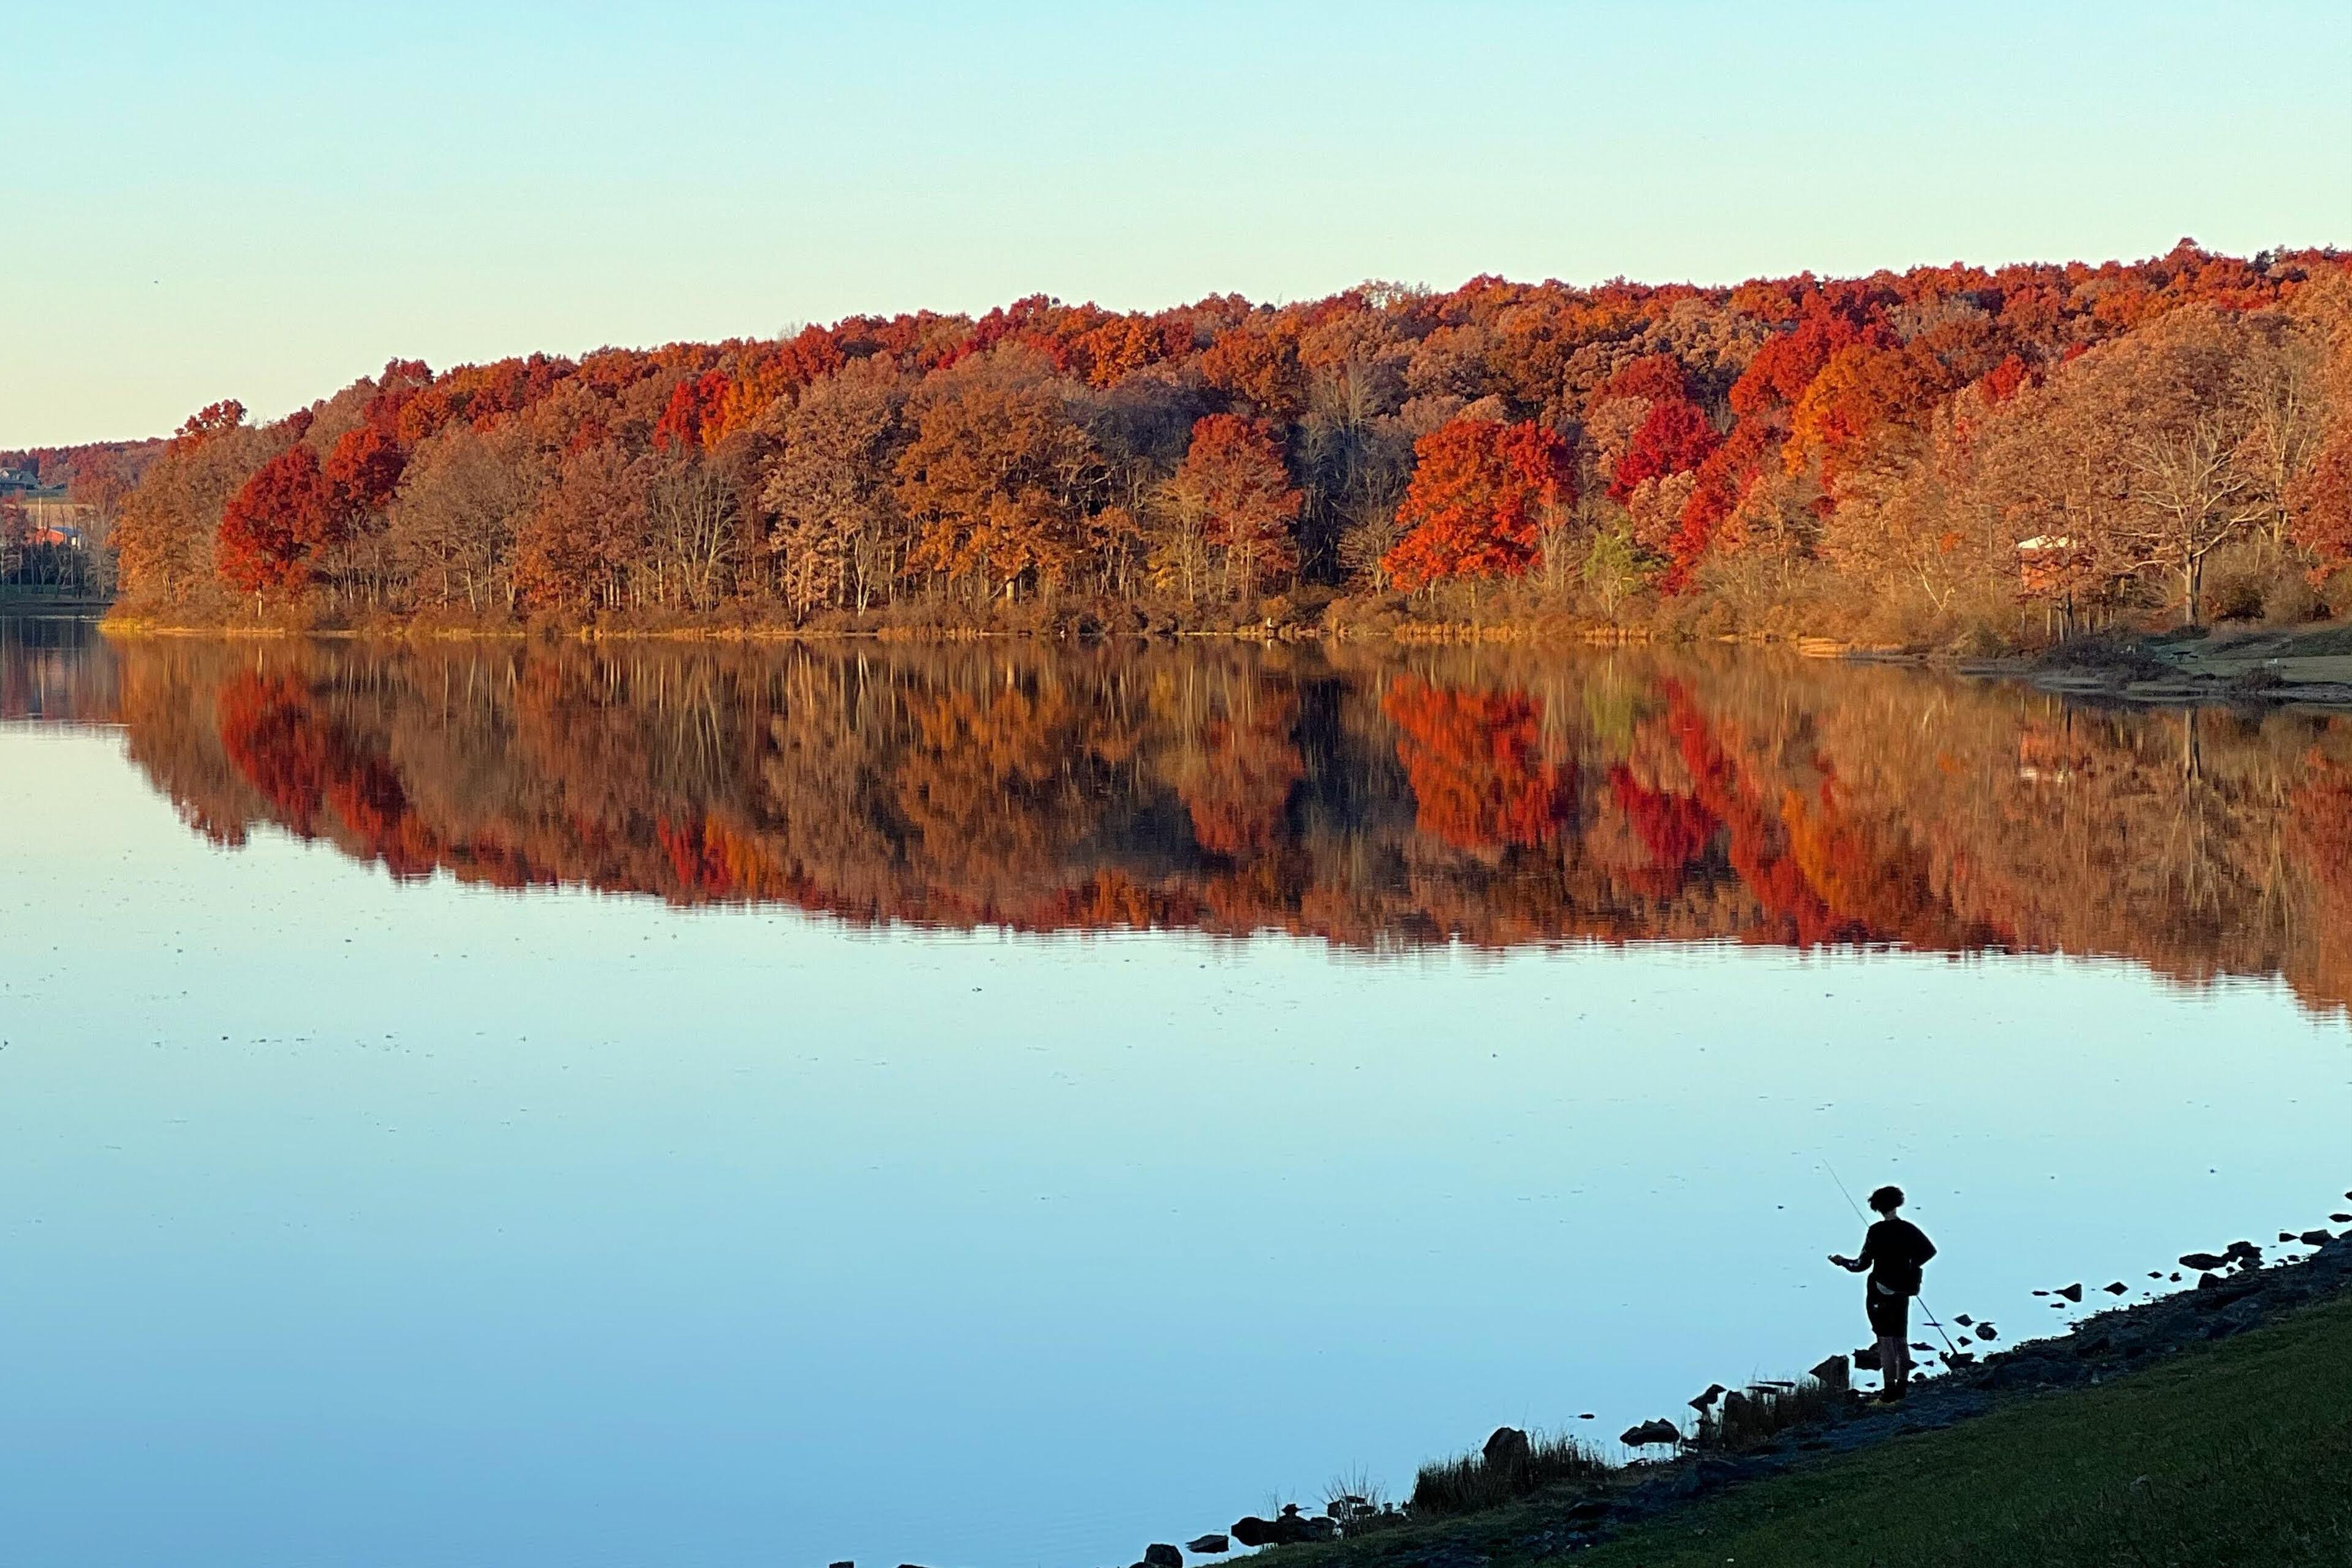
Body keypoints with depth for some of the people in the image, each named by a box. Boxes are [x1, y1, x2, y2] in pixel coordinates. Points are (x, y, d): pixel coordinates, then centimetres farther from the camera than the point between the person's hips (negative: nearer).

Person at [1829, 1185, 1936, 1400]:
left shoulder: (1876, 1232, -15)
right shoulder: (1908, 1229, -1)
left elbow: (1863, 1264, -15)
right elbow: (1930, 1250, 4)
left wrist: (1842, 1262, 2)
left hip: (1881, 1293, -5)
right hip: (1902, 1293, 5)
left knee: (1886, 1341, 0)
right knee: (1901, 1340, 14)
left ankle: (1890, 1388, -2)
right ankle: (1902, 1385, 15)